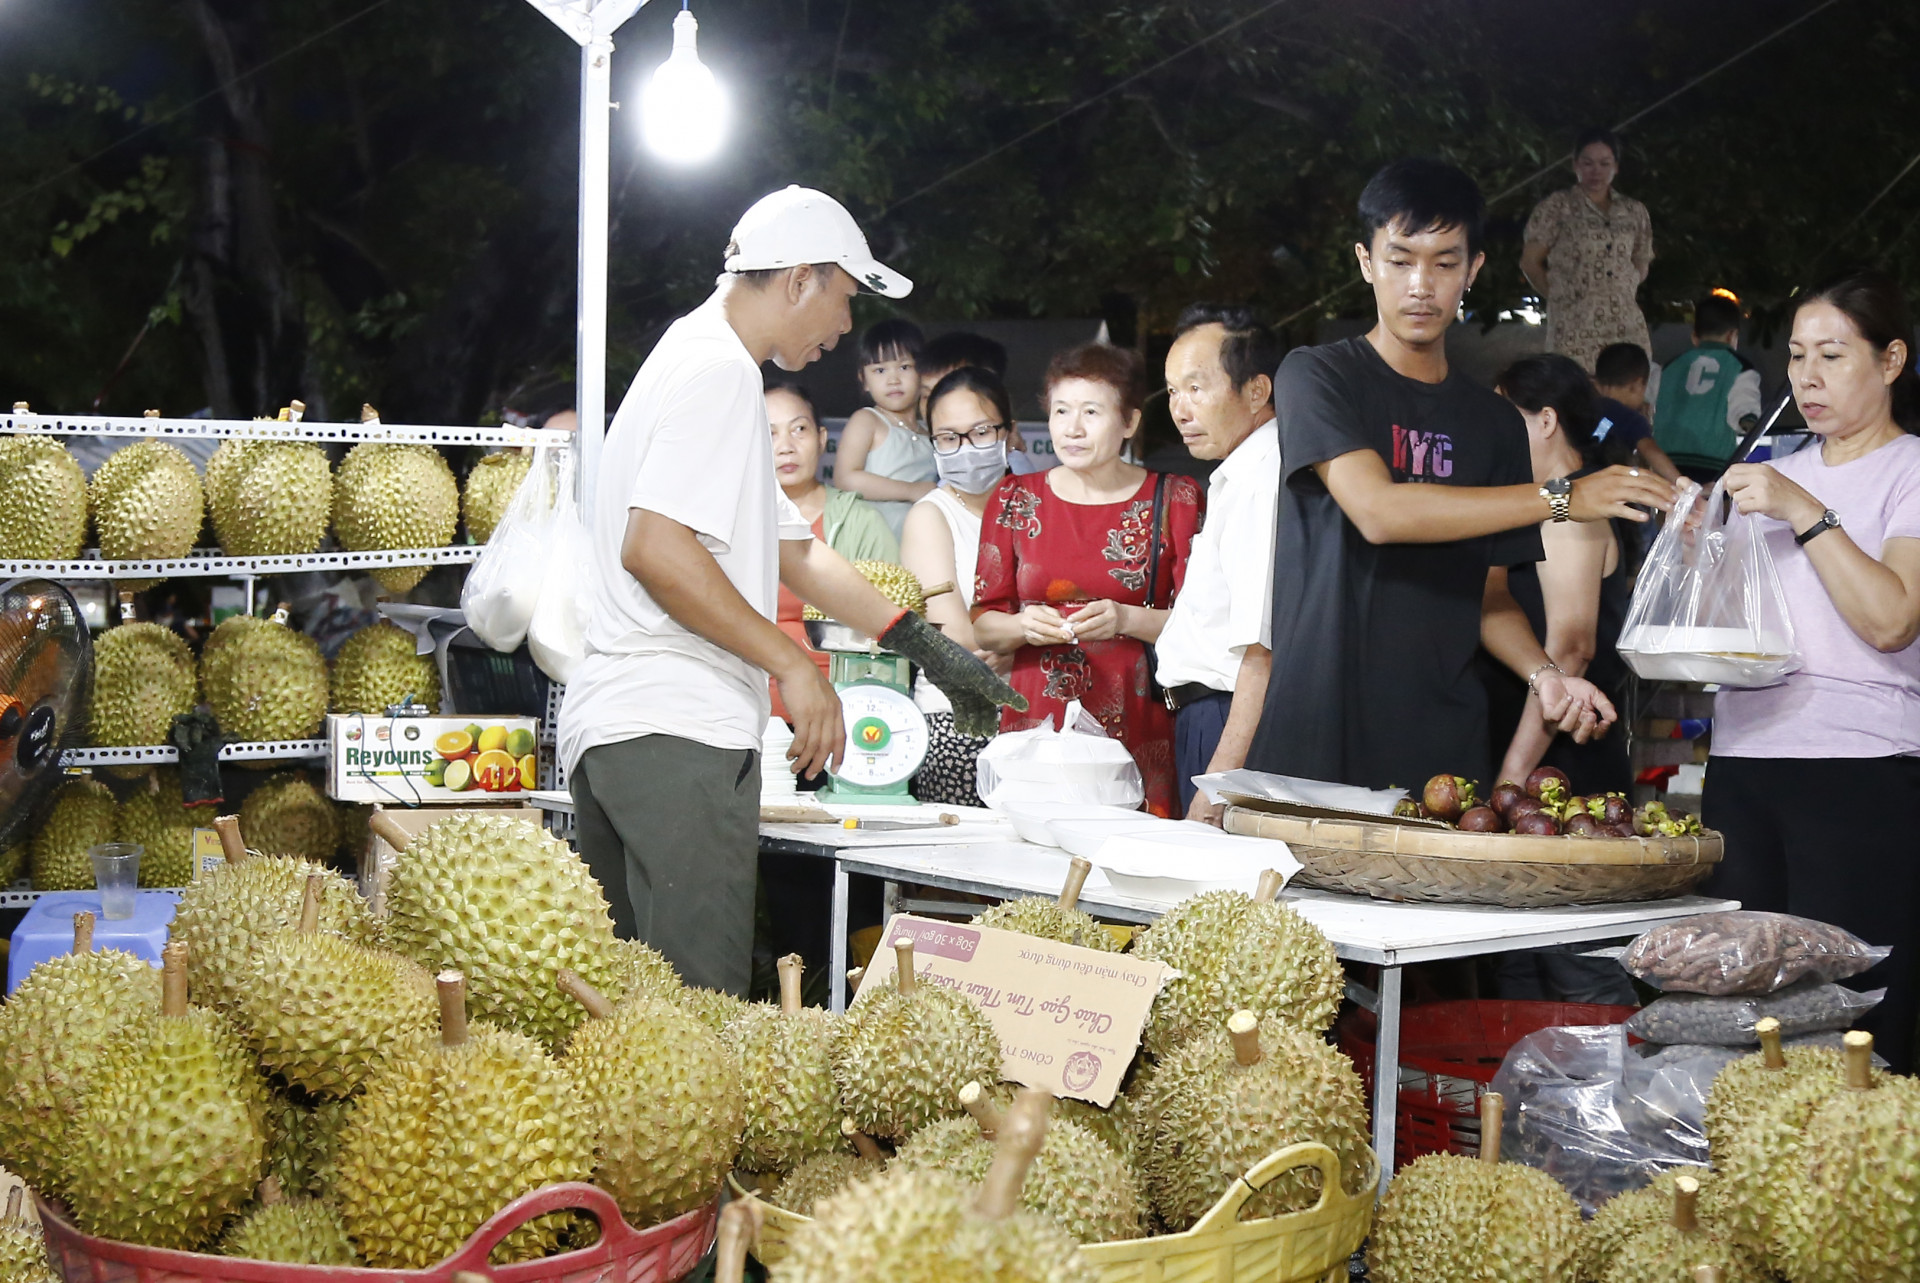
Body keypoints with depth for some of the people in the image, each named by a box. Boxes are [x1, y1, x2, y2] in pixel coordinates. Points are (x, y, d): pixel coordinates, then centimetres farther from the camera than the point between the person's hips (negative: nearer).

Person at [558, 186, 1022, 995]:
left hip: (606, 730, 11)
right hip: (679, 737, -11)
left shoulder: (700, 360, 24)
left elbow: (793, 549, 29)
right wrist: (795, 667, -17)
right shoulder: (718, 368, -9)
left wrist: (928, 647, 28)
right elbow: (654, 548, -22)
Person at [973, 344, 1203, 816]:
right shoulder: (1015, 499, 11)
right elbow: (983, 625, 10)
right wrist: (1024, 626, -10)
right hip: (1035, 720, 2)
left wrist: (1128, 620, -16)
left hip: (1138, 731, -1)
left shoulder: (1174, 499, 6)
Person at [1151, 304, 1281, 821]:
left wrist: (1219, 785, -25)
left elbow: (1265, 652, -23)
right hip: (1206, 716, 10)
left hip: (1229, 726, -10)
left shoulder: (1262, 483, -16)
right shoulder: (1237, 478, 20)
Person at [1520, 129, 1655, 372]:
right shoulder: (1556, 208, 4)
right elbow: (1530, 261, 5)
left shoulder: (1634, 212, 17)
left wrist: (1625, 290, 11)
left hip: (1627, 328, 4)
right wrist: (1557, 296, 4)